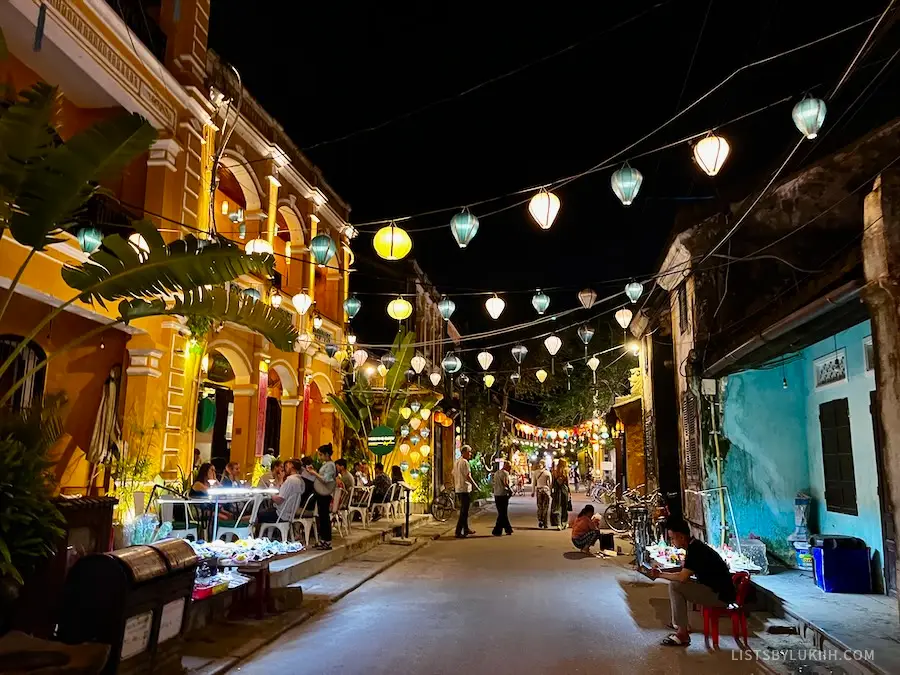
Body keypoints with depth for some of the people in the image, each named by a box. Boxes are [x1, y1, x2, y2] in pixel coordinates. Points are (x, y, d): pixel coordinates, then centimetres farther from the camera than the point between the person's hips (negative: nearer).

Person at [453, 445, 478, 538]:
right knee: (464, 512, -7)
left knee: (463, 510, 19)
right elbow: (468, 476, -19)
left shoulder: (456, 462, 14)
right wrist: (476, 487, -14)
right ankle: (458, 532, -8)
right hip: (465, 489, -10)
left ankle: (466, 529, 30)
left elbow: (453, 475, 18)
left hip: (458, 489, 10)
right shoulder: (464, 462, -15)